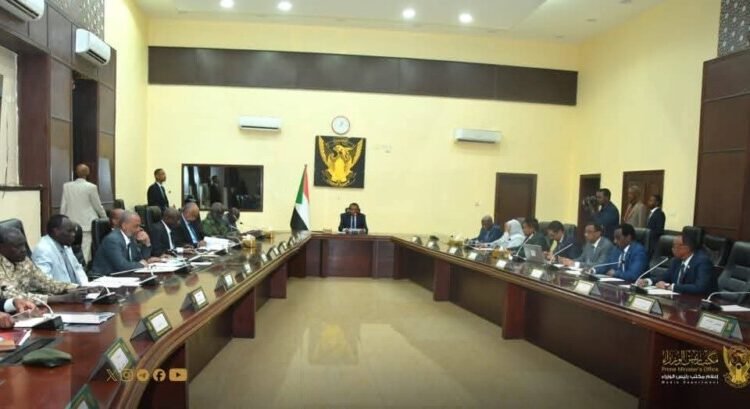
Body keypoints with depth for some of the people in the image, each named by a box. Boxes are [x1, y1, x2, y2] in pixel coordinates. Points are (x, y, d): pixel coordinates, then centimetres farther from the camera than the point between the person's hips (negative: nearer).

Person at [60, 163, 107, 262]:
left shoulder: (66, 186, 2)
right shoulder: (91, 187, -8)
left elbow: (63, 206, 6)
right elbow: (98, 206, 1)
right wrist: (105, 217, 18)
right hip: (87, 224, -4)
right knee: (85, 252, -2)